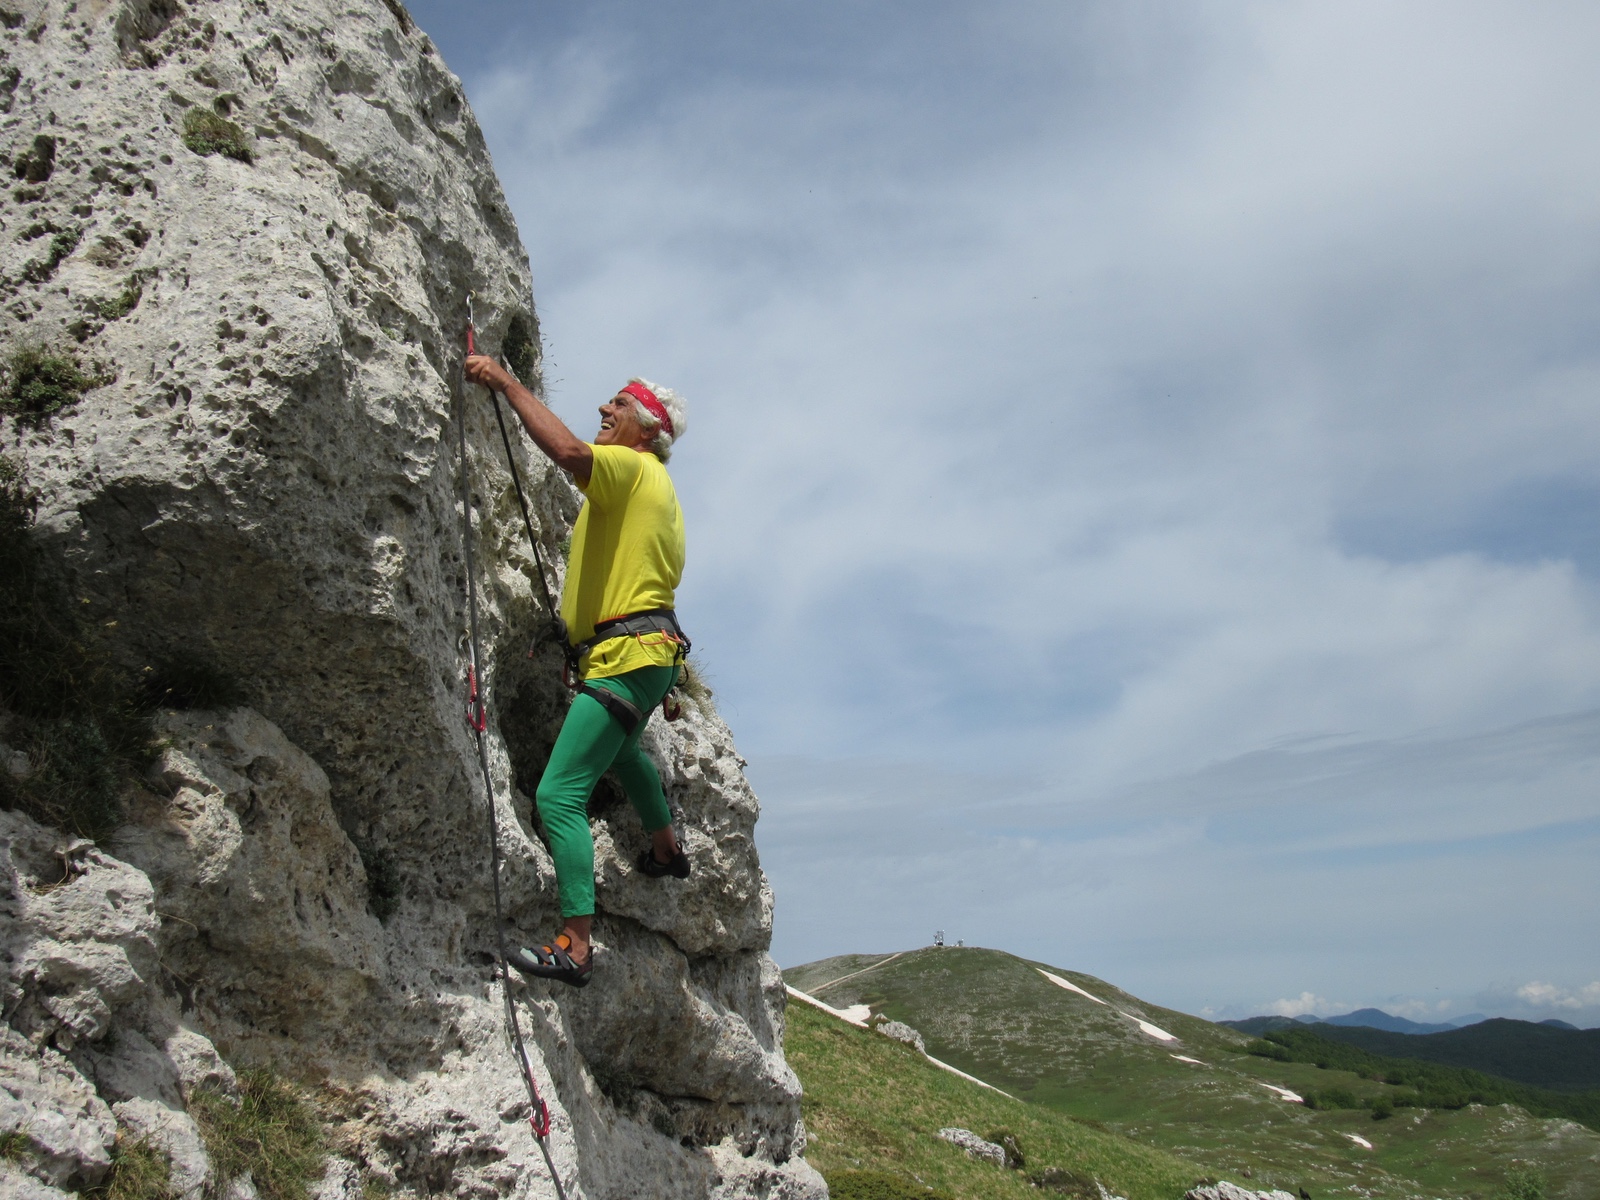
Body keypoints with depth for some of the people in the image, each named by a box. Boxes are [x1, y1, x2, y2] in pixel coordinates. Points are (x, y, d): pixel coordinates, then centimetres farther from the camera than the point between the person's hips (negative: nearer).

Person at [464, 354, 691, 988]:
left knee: (559, 795, -14)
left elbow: (566, 448, -30)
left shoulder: (630, 466, -7)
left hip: (626, 656, -11)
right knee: (619, 747, 38)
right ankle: (667, 850, 52)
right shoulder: (656, 485, 24)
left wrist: (506, 382, -19)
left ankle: (575, 946, -15)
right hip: (651, 651, 11)